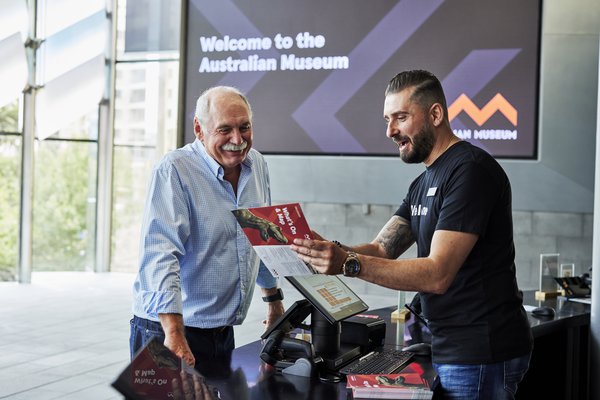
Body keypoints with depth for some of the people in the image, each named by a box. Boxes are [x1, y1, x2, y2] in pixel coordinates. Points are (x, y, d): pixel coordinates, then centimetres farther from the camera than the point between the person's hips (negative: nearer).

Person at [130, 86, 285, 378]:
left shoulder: (256, 165, 7)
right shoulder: (173, 172, -15)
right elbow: (160, 255, -25)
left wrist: (274, 299, 29)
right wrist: (175, 334, -33)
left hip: (224, 332, 6)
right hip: (168, 332, -6)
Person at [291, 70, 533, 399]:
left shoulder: (470, 170, -17)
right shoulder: (424, 184, 15)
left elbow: (437, 274, -24)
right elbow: (381, 250, 6)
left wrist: (349, 264, -31)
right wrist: (329, 251, -14)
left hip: (481, 355, -9)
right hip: (449, 349, 9)